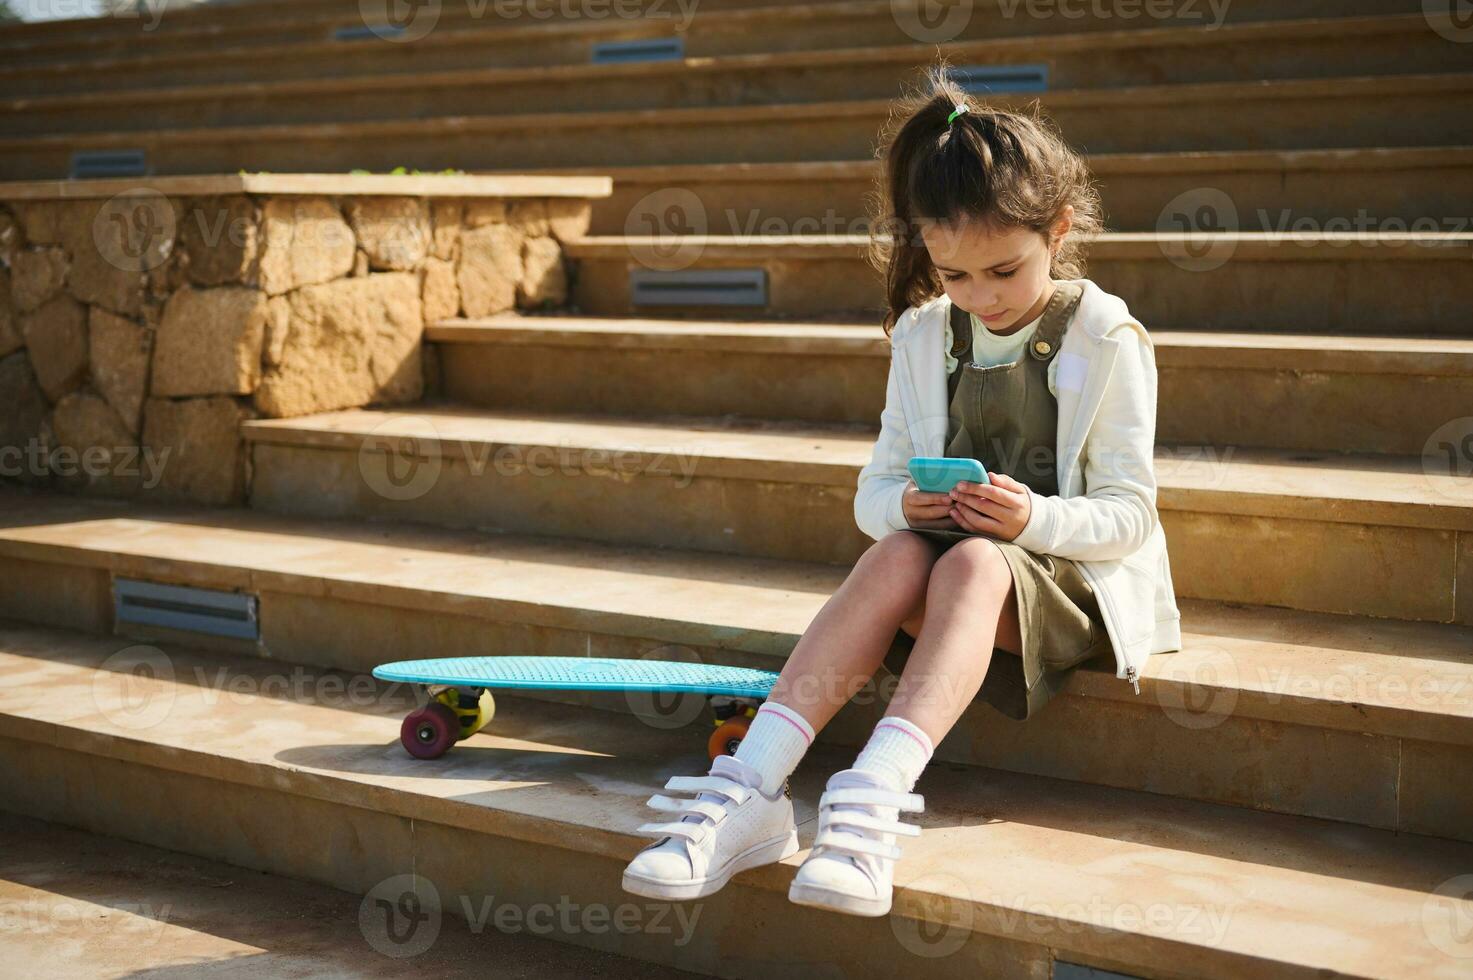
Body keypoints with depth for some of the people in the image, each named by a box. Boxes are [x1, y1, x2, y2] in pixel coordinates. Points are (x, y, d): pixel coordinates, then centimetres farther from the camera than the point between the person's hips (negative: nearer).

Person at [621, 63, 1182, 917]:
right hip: (941, 555, 4)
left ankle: (871, 802, -54)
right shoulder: (924, 337, 8)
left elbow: (1129, 512, -6)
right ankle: (749, 789, -44)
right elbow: (875, 490, 9)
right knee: (897, 554, -32)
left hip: (1070, 577, -3)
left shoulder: (1108, 341, -5)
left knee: (970, 563, -37)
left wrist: (1034, 519, -26)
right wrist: (904, 504, -16)